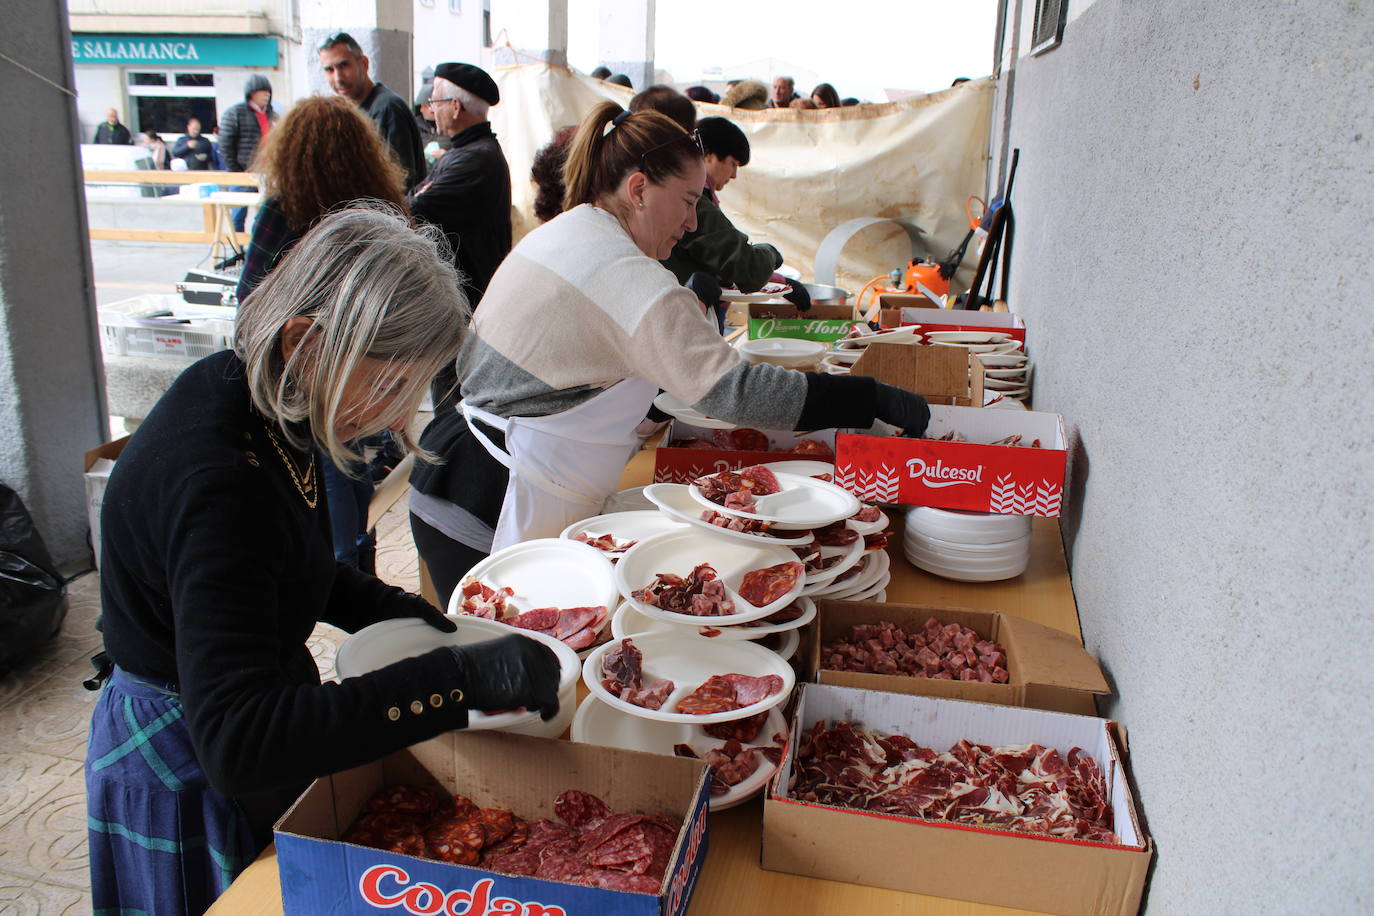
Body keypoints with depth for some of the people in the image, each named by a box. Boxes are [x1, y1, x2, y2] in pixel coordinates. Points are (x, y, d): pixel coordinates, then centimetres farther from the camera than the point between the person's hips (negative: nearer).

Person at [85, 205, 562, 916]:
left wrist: (383, 607, -5)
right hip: (191, 784, -8)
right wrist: (460, 678, -44)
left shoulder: (250, 394, -7)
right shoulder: (220, 484, -36)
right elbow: (239, 743, -42)